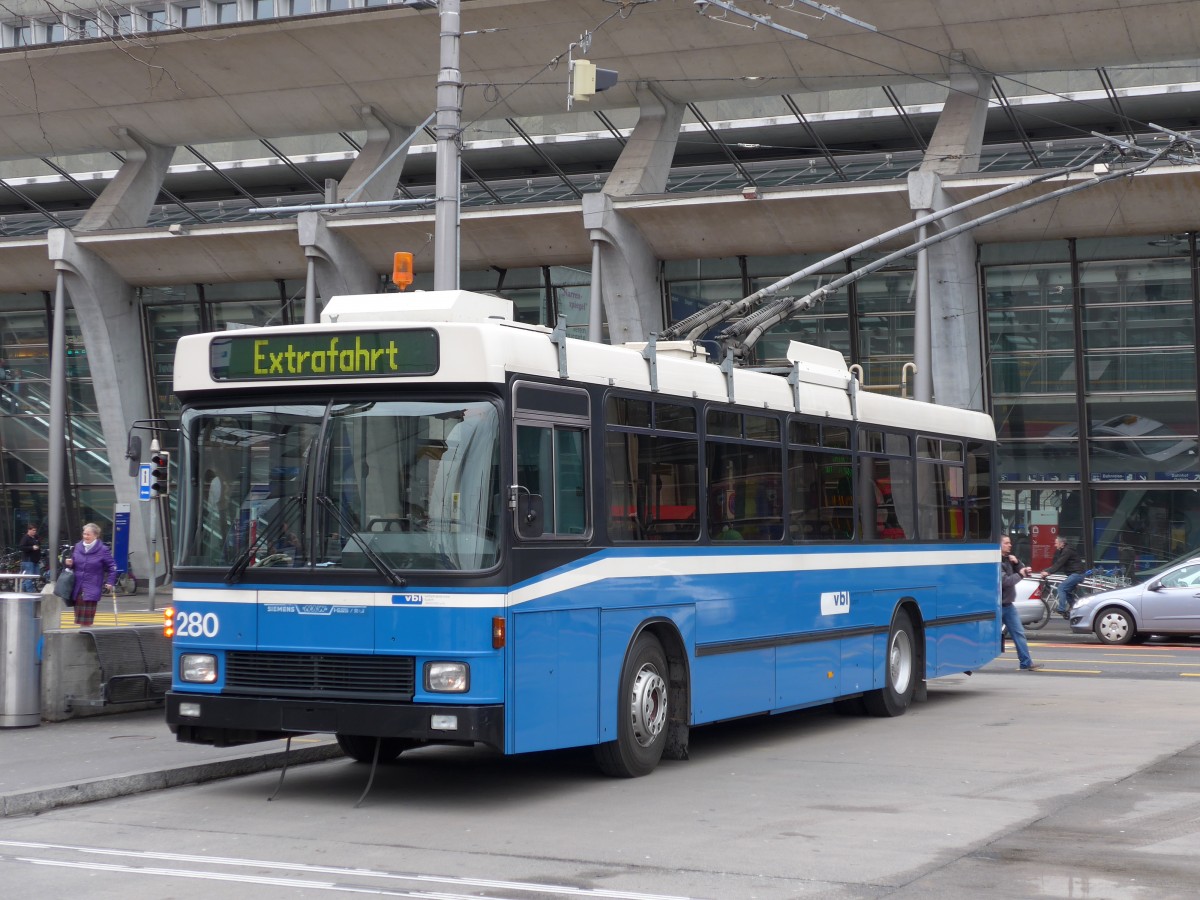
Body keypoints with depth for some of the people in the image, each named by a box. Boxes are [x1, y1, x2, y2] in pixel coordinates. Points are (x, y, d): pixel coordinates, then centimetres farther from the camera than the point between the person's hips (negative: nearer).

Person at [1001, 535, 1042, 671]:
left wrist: (1017, 563, -4)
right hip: (997, 605, -8)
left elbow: (1023, 571, 12)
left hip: (1008, 604, 8)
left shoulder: (1008, 559, 12)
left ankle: (1026, 662, 4)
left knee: (1019, 633, 4)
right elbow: (1005, 581, -24)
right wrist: (1020, 574, -15)